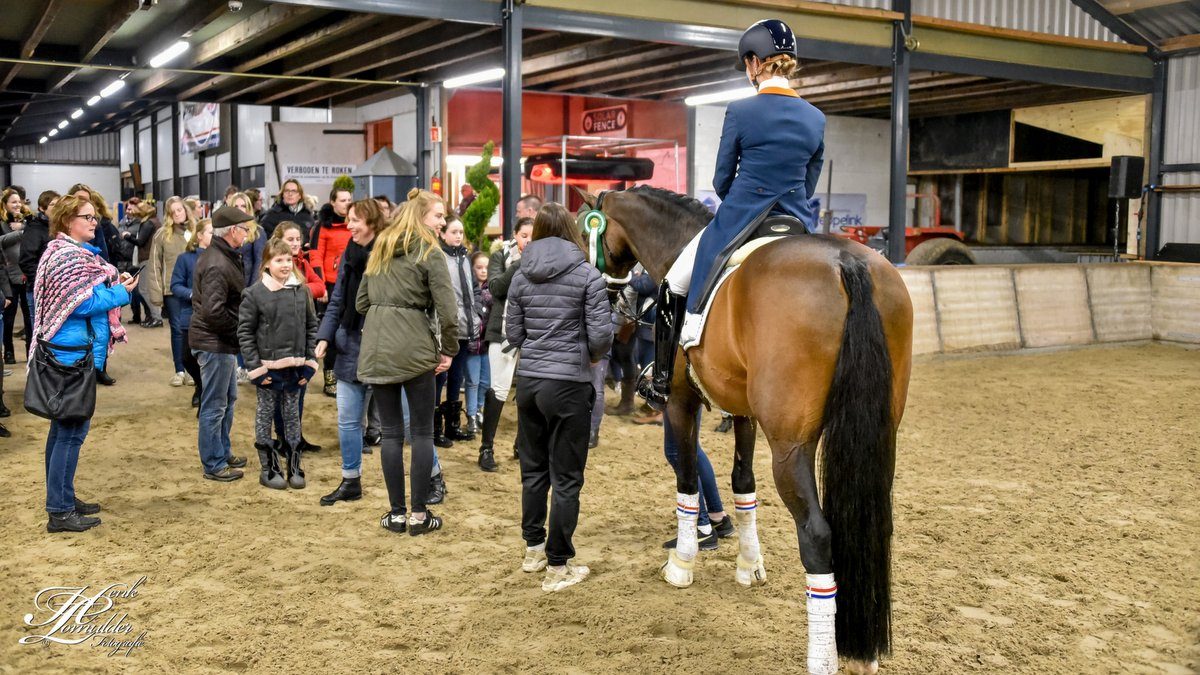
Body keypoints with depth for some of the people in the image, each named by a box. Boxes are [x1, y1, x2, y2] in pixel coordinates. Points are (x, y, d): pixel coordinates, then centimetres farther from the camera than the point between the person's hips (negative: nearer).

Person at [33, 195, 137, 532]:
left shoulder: (72, 251, 15)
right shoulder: (68, 256, -17)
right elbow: (81, 304, -23)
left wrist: (113, 285, 4)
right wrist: (120, 292, -13)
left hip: (68, 352, 11)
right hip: (74, 354, -11)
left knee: (64, 426, 16)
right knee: (73, 428, -5)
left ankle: (62, 498, 26)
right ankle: (60, 511, 0)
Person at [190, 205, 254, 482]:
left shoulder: (223, 256, 10)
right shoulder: (217, 265, -23)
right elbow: (214, 311, -28)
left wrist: (236, 330, 6)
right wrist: (239, 330, -15)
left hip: (223, 341, 11)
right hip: (215, 343, -11)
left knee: (228, 399, 21)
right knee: (215, 405, 0)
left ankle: (223, 452, 34)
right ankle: (214, 465, 11)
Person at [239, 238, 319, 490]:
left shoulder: (301, 291, 2)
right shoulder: (254, 294, -7)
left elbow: (311, 326, 8)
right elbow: (245, 332, -5)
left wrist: (310, 362, 2)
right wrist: (255, 367, -9)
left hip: (295, 366, 3)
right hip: (268, 366, -3)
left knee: (292, 415, 12)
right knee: (266, 415, 7)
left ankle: (294, 465, 21)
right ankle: (268, 468, 17)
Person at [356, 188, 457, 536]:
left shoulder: (379, 249, 14)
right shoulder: (429, 252, -5)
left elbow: (361, 302, 16)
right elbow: (446, 309, -11)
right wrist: (449, 350, 0)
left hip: (377, 348, 5)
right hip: (414, 348, -5)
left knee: (391, 432, 10)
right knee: (422, 432, 5)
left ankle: (396, 513, 14)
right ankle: (419, 515, 9)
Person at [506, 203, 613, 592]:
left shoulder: (522, 277, 3)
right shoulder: (588, 276, -9)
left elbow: (513, 334, 5)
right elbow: (601, 336, -12)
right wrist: (592, 354, 9)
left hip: (528, 381, 5)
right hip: (569, 384, -4)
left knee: (533, 469, 20)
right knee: (566, 479, 4)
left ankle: (533, 549, 32)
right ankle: (558, 567, 10)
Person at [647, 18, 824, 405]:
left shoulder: (740, 111, -10)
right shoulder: (816, 119, 3)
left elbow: (722, 180, -1)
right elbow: (809, 186, 10)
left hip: (739, 220, -4)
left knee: (674, 286, 15)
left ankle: (663, 380, 18)